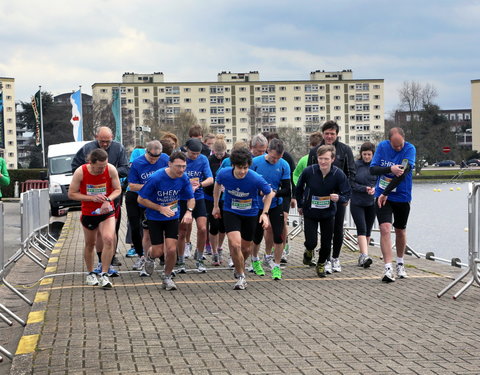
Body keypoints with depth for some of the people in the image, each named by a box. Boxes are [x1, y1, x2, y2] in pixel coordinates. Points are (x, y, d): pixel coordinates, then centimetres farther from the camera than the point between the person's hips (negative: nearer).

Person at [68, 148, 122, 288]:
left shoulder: (111, 169, -16)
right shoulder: (80, 172, -18)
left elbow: (118, 189, -3)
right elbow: (72, 194, -10)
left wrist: (108, 199, -23)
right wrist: (92, 198, -21)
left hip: (107, 211, 0)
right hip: (88, 213, 0)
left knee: (108, 239, -21)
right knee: (90, 244, 13)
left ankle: (104, 275, -13)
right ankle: (90, 274, 35)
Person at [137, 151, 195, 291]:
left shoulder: (183, 179, -11)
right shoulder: (156, 178, -24)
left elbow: (191, 198, 3)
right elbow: (141, 199, -16)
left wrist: (189, 211, -18)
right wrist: (161, 208, -23)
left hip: (172, 217, 3)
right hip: (154, 218, -3)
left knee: (171, 249, -9)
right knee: (158, 252, -1)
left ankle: (167, 277, 16)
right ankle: (149, 257, 38)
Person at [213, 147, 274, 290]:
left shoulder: (256, 179, -26)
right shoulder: (223, 174, -20)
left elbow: (269, 193, -6)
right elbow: (217, 184, 6)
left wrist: (265, 213, -14)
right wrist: (216, 206, 13)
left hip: (250, 214, 0)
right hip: (230, 212, 0)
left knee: (245, 249, 11)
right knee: (235, 244, -19)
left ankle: (239, 268, 45)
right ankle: (241, 277, 1)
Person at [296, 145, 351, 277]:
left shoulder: (338, 174, -19)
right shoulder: (308, 171, -20)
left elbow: (346, 194, -10)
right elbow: (299, 188, 1)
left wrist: (338, 198, -32)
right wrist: (300, 205, 10)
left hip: (328, 213, 1)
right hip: (310, 212, -1)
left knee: (326, 243, 8)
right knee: (311, 242, -7)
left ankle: (321, 264, 36)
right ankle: (309, 251, 30)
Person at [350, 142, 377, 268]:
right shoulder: (356, 165, -4)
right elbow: (352, 183, -6)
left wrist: (375, 189, -17)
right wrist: (364, 189, -19)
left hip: (371, 203, 3)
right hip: (357, 202, -3)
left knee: (368, 230, 9)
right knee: (361, 228, -13)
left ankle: (362, 255, 21)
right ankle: (365, 255, -21)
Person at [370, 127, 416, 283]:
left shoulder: (410, 149, -12)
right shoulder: (382, 146, -4)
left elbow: (404, 172, -22)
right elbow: (372, 169, -8)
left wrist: (386, 193, -24)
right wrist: (390, 169, -28)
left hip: (402, 197, 0)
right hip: (382, 196, 0)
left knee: (400, 231, 14)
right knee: (385, 229, -15)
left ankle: (400, 264, 35)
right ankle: (388, 269, -16)